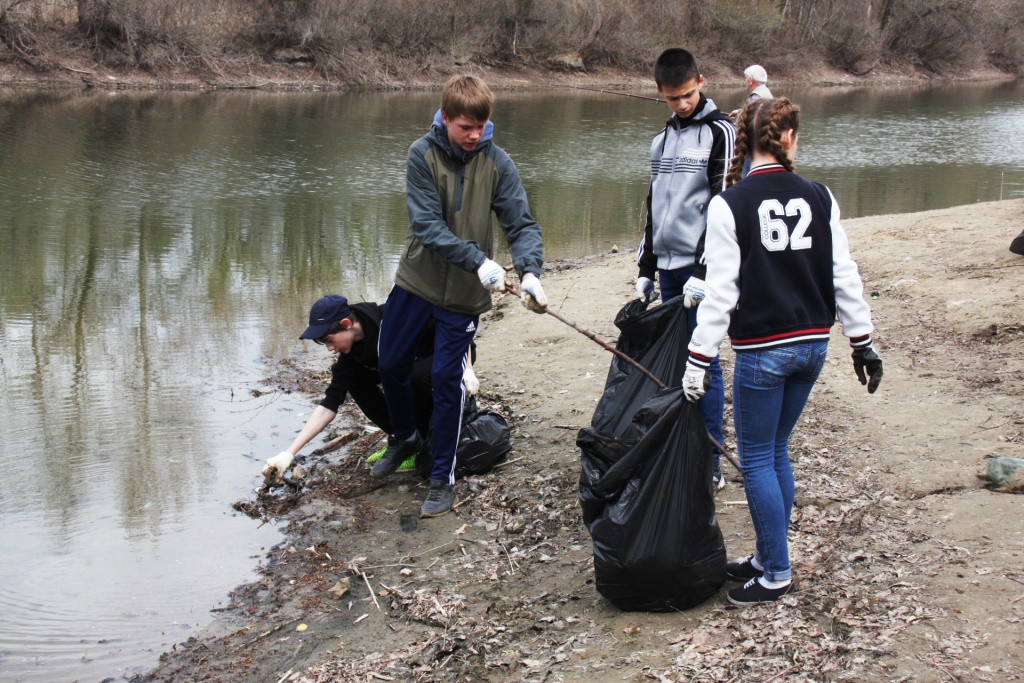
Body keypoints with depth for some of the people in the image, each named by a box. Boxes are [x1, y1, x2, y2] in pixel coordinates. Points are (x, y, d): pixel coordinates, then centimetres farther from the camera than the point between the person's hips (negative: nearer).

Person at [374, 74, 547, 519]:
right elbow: (427, 223, -20)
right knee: (391, 364, 12)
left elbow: (521, 224, -13)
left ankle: (443, 477, 15)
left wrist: (530, 271, -33)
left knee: (446, 379, -2)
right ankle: (405, 438, 41)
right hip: (416, 281, 2)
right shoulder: (423, 154, -12)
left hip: (464, 294, -1)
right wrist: (478, 262, -32)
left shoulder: (497, 162, -10)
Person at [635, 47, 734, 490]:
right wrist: (645, 268, 18)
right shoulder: (664, 137, 17)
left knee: (704, 362, -5)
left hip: (701, 269, -7)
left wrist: (704, 271, -18)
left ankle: (711, 466, 2)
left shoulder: (719, 132, -6)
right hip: (668, 267, 7)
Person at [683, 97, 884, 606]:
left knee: (757, 458, 6)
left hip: (762, 349, -5)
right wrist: (862, 344, 12)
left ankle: (776, 574, 10)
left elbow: (720, 290, -13)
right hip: (813, 344, 5)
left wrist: (699, 359, -8)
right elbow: (844, 276, 4)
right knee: (776, 450, 18)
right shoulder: (818, 197, 1)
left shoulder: (730, 205, -11)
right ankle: (768, 556, 26)